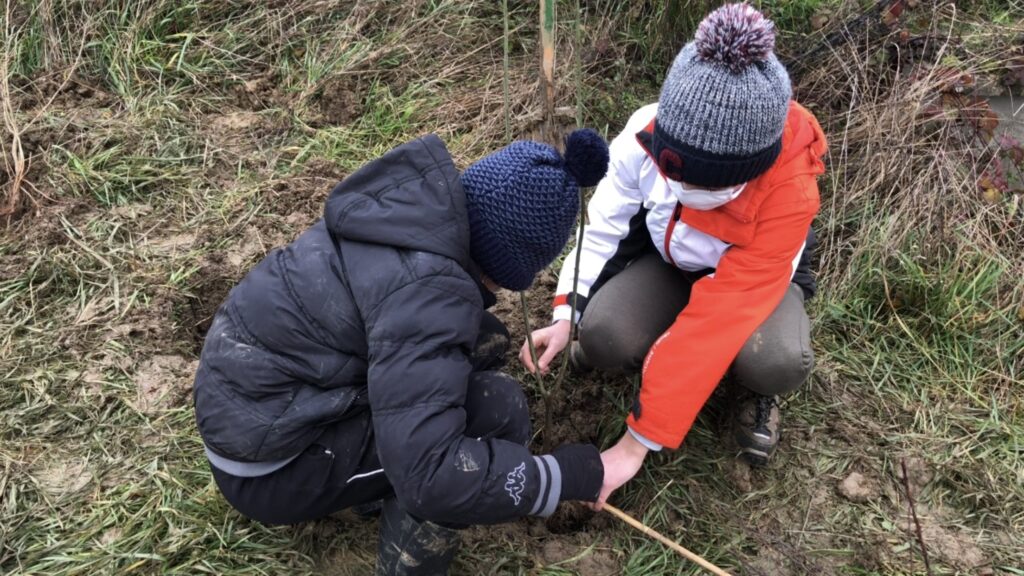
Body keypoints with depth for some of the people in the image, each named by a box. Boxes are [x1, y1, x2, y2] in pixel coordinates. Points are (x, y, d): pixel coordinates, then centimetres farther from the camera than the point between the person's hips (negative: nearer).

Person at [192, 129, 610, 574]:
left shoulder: (419, 209, -2)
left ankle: (356, 473, 13)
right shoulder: (426, 291, -29)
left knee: (481, 338, 4)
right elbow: (427, 476, -32)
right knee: (495, 407, -19)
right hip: (267, 460, -9)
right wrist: (565, 474, -21)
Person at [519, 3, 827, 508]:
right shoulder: (647, 133, -31)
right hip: (666, 259, 2)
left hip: (758, 276, -2)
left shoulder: (789, 190, -38)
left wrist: (636, 443, -38)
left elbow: (716, 321, -40)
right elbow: (602, 225, -14)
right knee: (603, 334, -30)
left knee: (777, 361, -36)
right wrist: (566, 315, -24)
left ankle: (756, 391, 3)